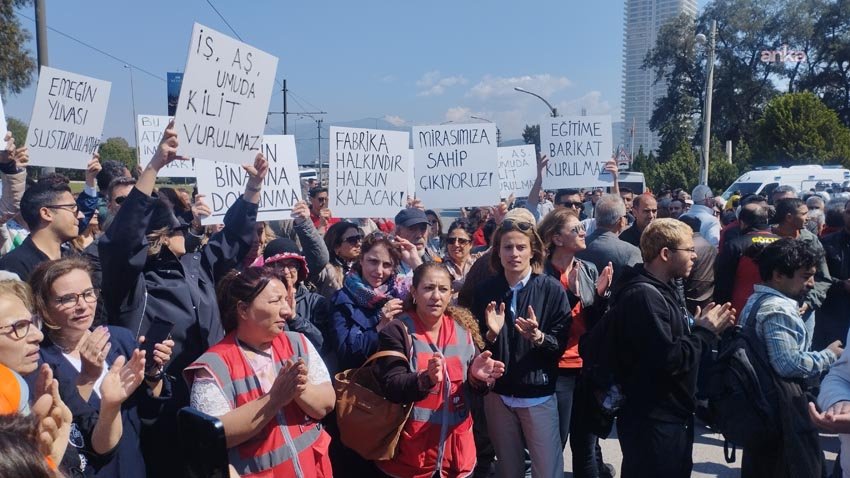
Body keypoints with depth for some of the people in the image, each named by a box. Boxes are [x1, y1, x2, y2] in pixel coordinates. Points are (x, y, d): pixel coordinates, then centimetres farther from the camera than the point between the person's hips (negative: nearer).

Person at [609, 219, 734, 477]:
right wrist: (705, 332, -14)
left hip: (672, 415, 10)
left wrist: (701, 327, 0)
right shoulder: (643, 296, -24)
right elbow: (670, 360, -28)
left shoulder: (664, 289, 10)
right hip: (652, 421, -10)